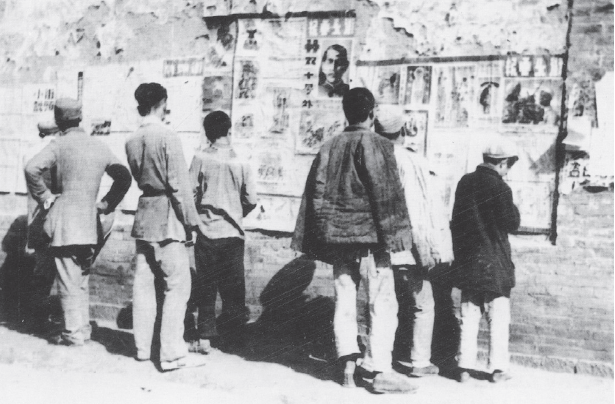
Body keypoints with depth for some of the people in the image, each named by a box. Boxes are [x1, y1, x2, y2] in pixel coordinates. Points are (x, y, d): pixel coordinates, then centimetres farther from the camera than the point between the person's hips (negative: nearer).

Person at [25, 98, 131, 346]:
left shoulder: (60, 145, -7)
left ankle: (73, 333, 3)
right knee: (81, 280, 17)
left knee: (68, 281, 1)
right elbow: (123, 177, 10)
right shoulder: (99, 146, 8)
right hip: (90, 224, 5)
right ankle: (83, 328, 22)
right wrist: (106, 204, 12)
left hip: (65, 222, -5)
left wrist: (44, 197, -9)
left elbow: (32, 169, -22)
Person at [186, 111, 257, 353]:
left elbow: (191, 193, -5)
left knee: (206, 288, 7)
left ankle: (205, 338, 8)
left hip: (208, 232, -1)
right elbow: (251, 200, -1)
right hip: (234, 233, 1)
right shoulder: (240, 162, -3)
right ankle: (235, 336, 17)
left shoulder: (201, 159, -6)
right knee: (234, 288, 10)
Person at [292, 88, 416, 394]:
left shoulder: (329, 147, 12)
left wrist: (319, 239, 14)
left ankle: (349, 362, 10)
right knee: (382, 302, -2)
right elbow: (385, 193, -13)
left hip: (336, 235, 7)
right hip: (368, 235, -6)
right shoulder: (374, 144, -7)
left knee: (344, 300, 11)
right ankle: (377, 370, -3)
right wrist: (391, 235, -9)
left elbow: (315, 193, 12)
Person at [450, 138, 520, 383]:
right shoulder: (500, 188, -14)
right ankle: (498, 368, 9)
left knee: (469, 317, 11)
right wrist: (512, 207, 8)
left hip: (467, 260, 5)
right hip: (494, 261, -5)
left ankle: (465, 367, 11)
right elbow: (512, 224, -9)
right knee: (498, 317, 5)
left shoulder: (465, 182, 5)